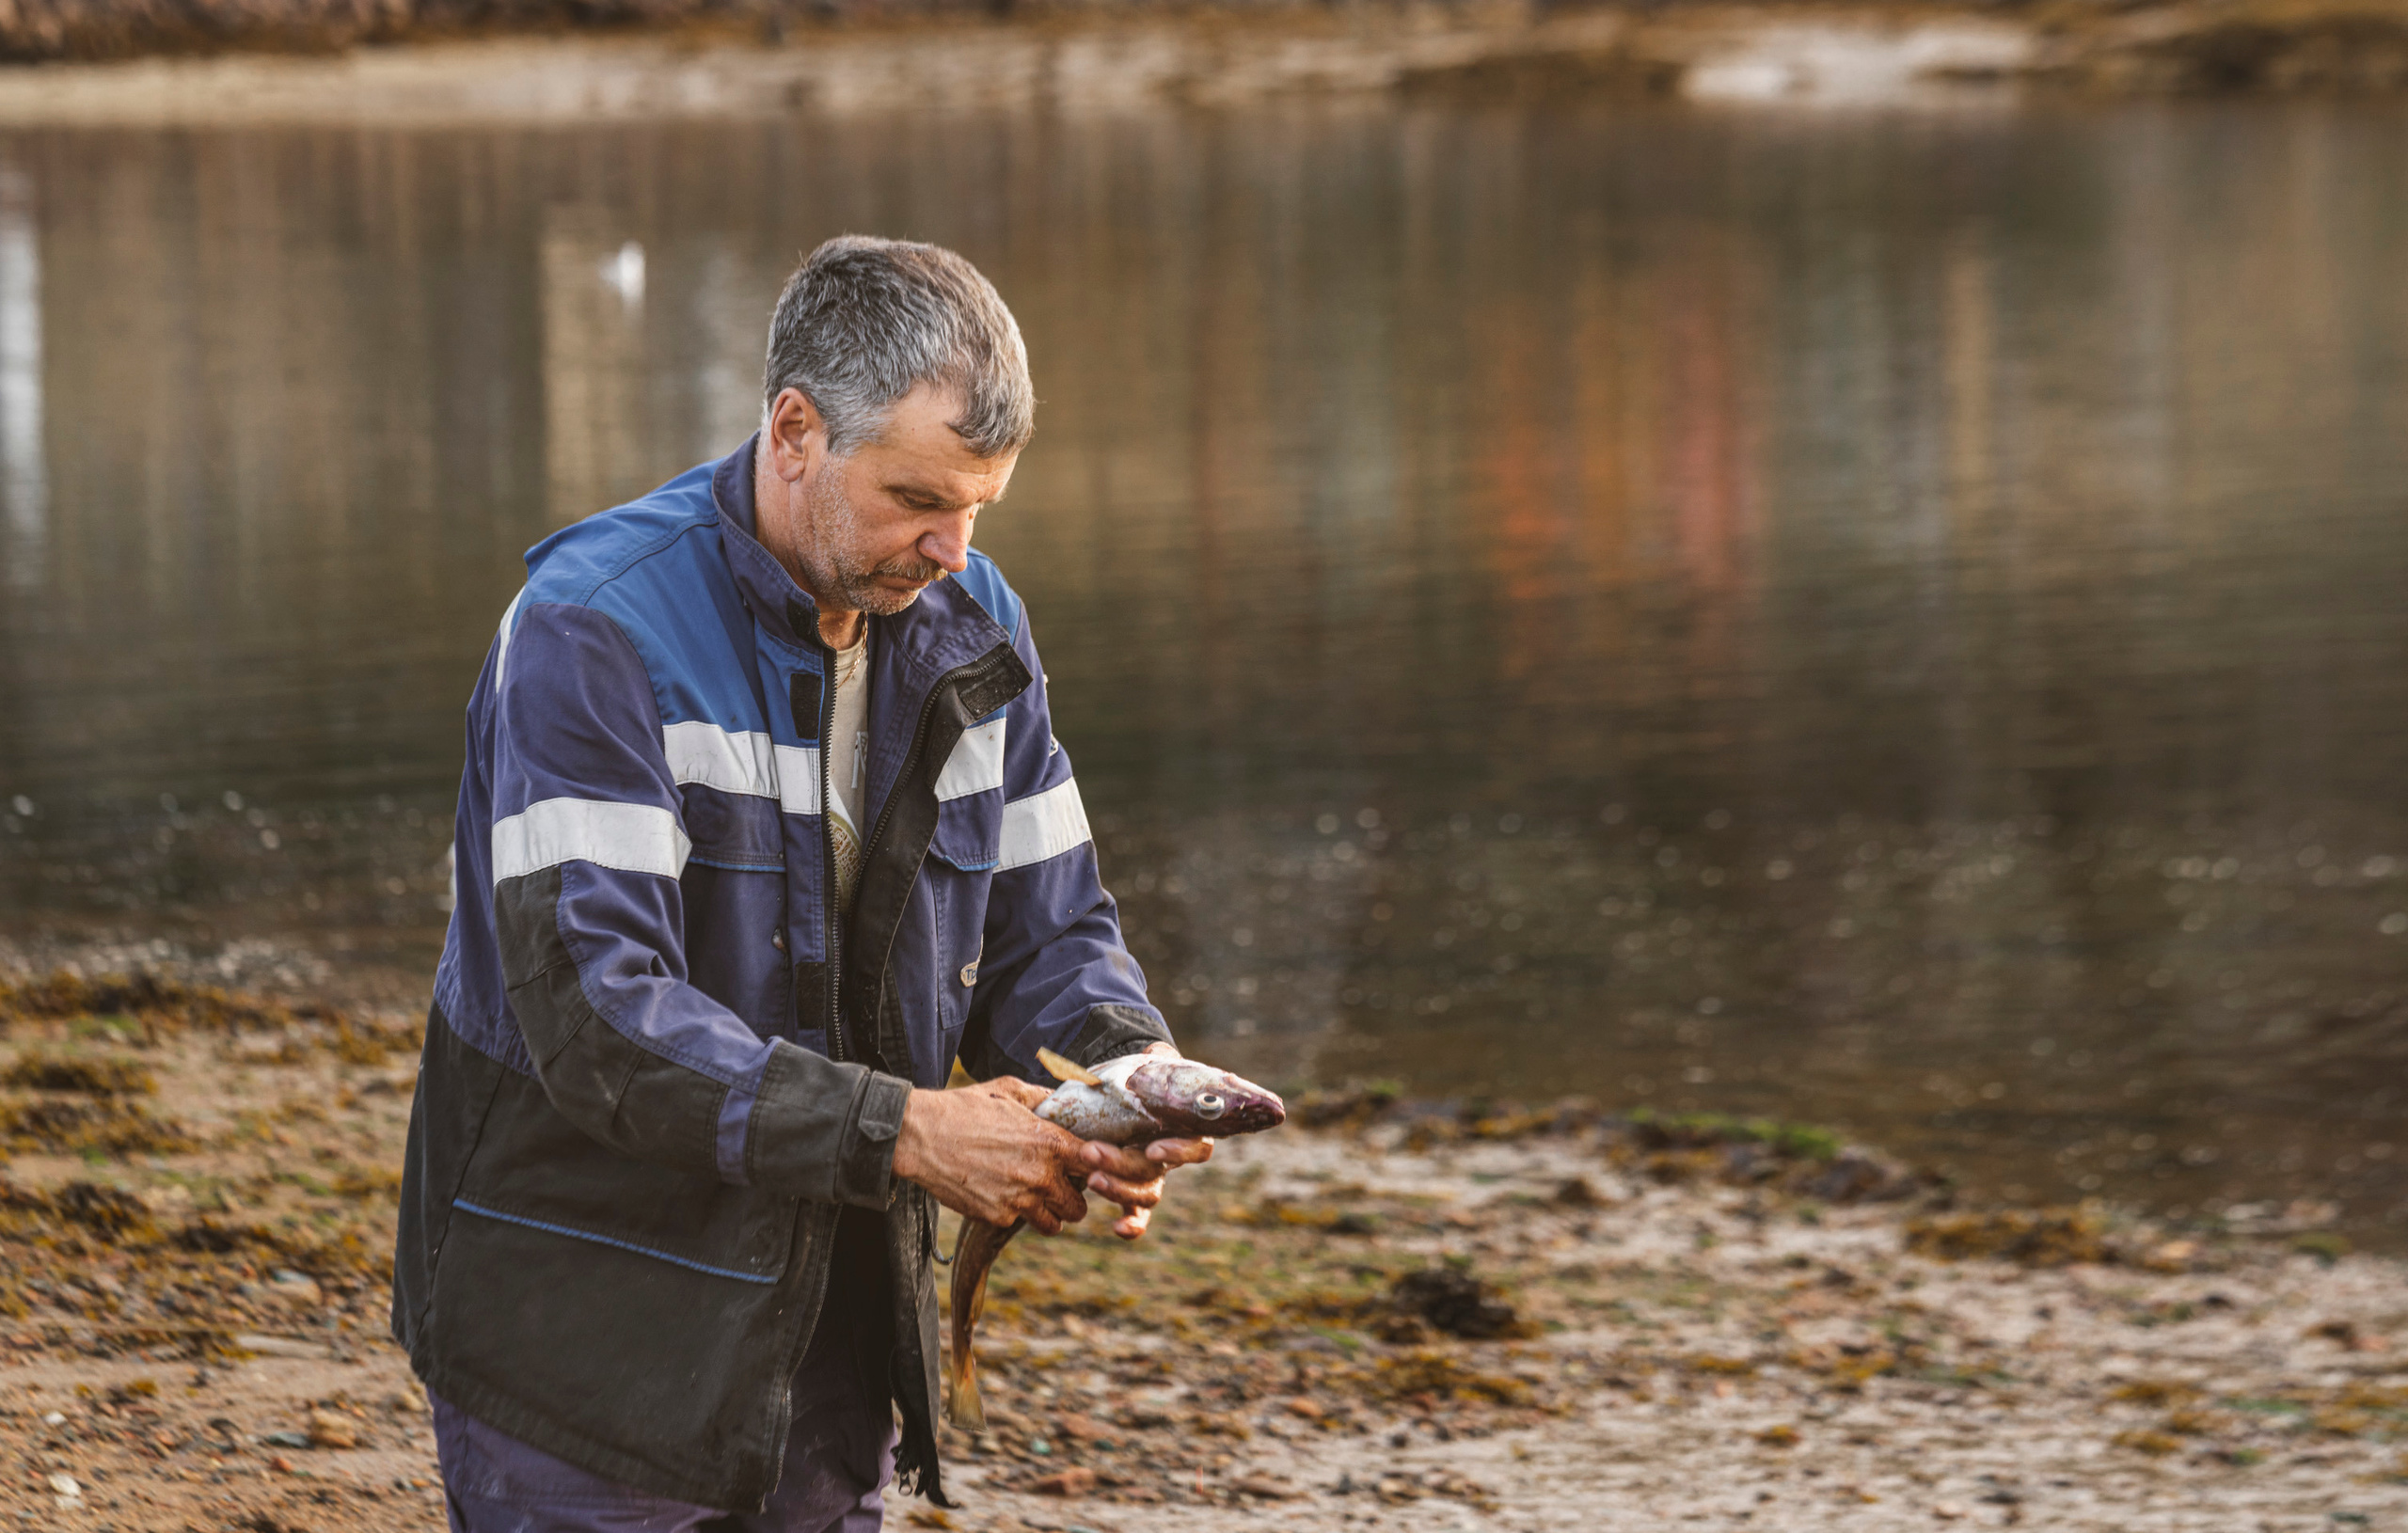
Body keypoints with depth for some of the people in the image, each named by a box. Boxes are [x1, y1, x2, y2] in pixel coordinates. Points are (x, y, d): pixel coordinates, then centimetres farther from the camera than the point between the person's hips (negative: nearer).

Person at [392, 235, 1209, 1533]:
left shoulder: (971, 625, 3)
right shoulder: (596, 631, -19)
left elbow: (1046, 927, 9)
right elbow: (597, 1014, -27)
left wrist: (1130, 1067, -14)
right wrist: (899, 1131, -31)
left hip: (833, 1329, 6)